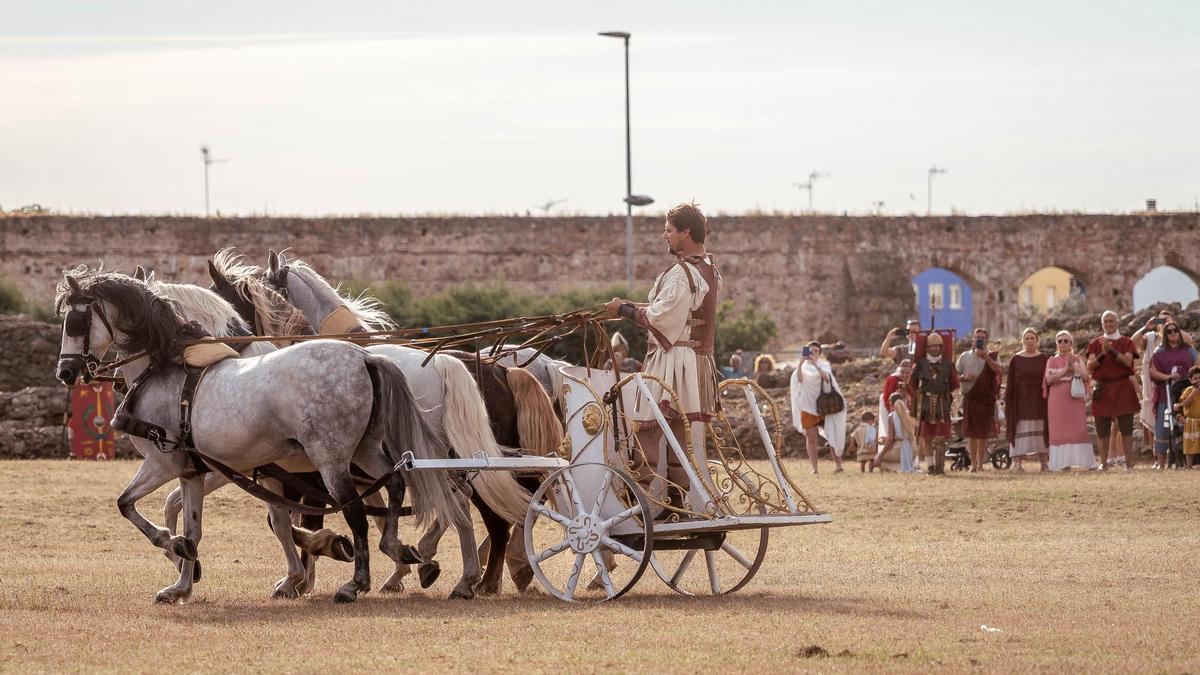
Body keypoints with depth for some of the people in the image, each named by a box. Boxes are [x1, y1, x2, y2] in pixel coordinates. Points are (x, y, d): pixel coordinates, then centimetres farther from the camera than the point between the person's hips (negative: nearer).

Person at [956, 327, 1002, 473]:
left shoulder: (992, 356, 5)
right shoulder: (965, 356, 11)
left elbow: (998, 370, -14)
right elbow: (955, 375, 11)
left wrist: (985, 357, -23)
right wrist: (964, 377, -10)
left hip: (986, 398, -1)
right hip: (969, 397, 1)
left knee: (983, 433, 1)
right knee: (971, 433, -1)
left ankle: (980, 463, 9)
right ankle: (973, 463, 3)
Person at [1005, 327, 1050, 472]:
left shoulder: (1044, 359, 7)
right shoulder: (1015, 360, 4)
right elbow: (1010, 383, 2)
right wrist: (1007, 401, -5)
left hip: (1039, 400, 1)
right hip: (1021, 400, -1)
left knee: (1040, 432, 3)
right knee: (1020, 432, -5)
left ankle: (1044, 462, 8)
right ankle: (1018, 462, -6)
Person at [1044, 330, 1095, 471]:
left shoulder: (1078, 359, 10)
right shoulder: (1052, 361, 11)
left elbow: (1085, 376, -5)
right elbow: (1049, 379, -5)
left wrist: (1074, 365, -12)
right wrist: (1066, 369, -10)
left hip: (1075, 400, -1)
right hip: (1057, 401, 1)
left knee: (1078, 430, -8)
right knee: (1060, 432, -3)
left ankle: (1086, 462, -9)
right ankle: (1063, 463, -2)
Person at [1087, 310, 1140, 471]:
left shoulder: (1125, 342, 6)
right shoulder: (1095, 343, 12)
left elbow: (1127, 361, -10)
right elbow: (1090, 365, 1)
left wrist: (1111, 350, -18)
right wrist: (1102, 354, -16)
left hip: (1122, 387, -2)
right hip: (1102, 389, 2)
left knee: (1126, 428, -5)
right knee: (1102, 429, 1)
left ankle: (1129, 462, -4)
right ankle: (1103, 462, 7)